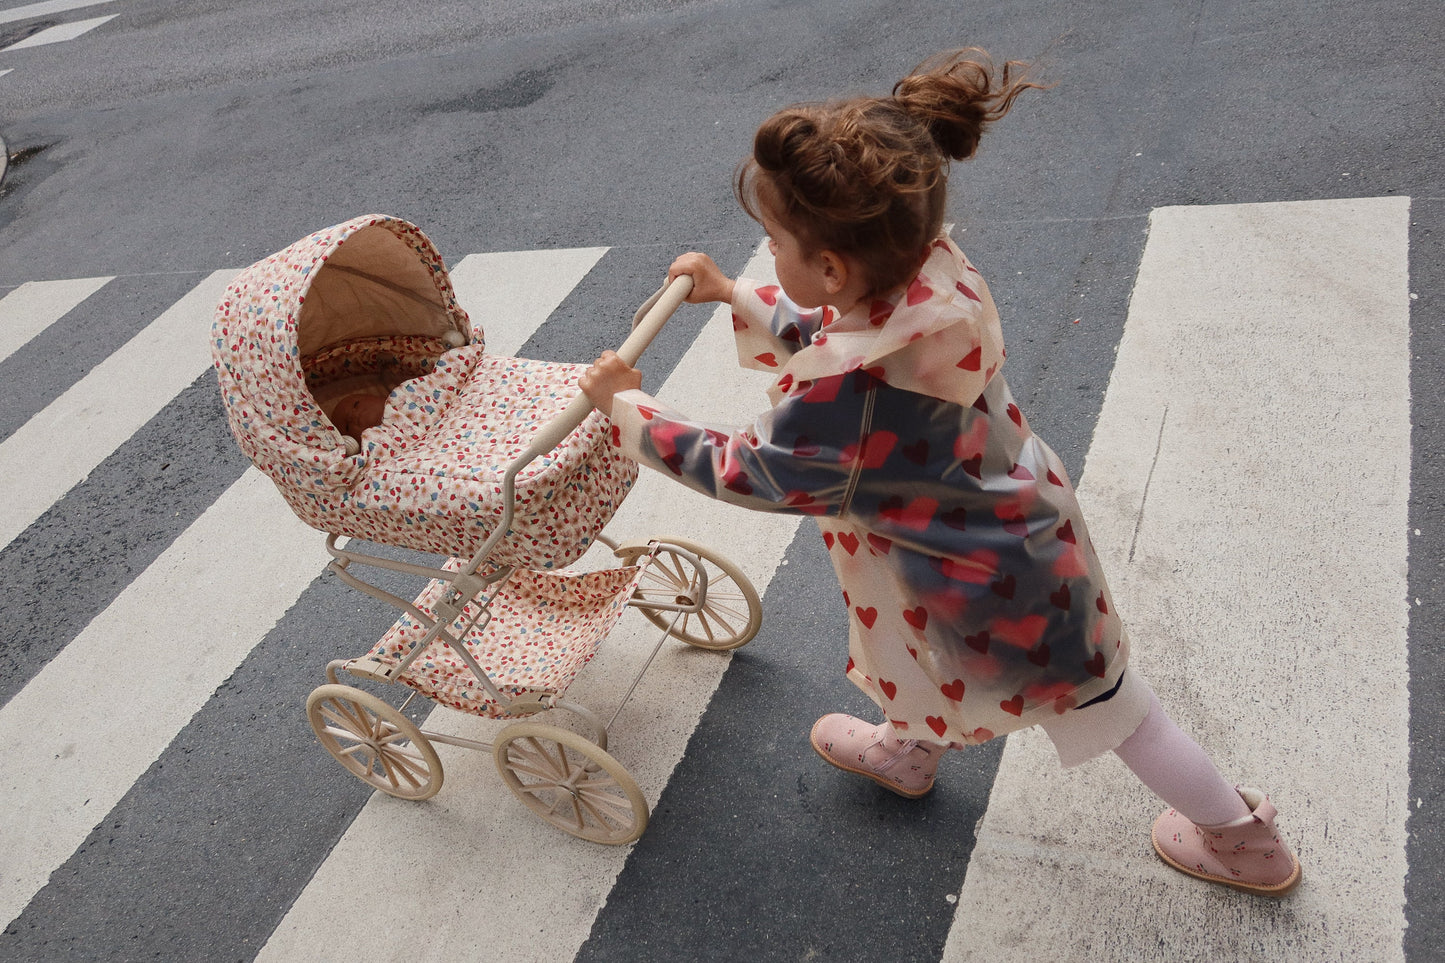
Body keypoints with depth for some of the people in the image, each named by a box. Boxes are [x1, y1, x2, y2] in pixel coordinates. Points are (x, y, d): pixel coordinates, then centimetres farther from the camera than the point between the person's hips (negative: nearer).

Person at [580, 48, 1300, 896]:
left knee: (1102, 702, 17)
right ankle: (911, 750, 64)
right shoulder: (932, 268, -18)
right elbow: (829, 336, 3)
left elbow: (739, 472, -22)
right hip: (1019, 522, 8)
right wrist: (732, 296, 7)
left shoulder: (842, 395, -42)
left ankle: (1245, 842, 43)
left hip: (988, 585, -7)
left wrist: (628, 405, -10)